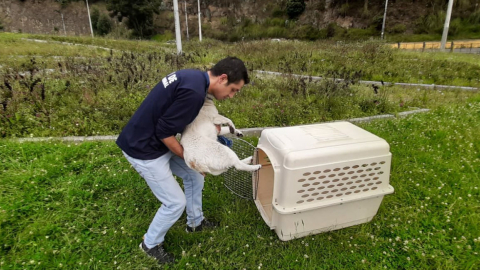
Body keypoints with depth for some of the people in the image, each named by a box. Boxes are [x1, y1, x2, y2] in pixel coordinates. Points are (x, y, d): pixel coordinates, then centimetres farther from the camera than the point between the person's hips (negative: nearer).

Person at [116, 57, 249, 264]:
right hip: (144, 148, -10)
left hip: (157, 141, 10)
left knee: (194, 176, 18)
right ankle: (151, 244, 28)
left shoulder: (194, 77, 2)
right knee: (176, 202, 1)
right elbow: (164, 131, -24)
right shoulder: (194, 91, -28)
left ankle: (195, 222, 40)